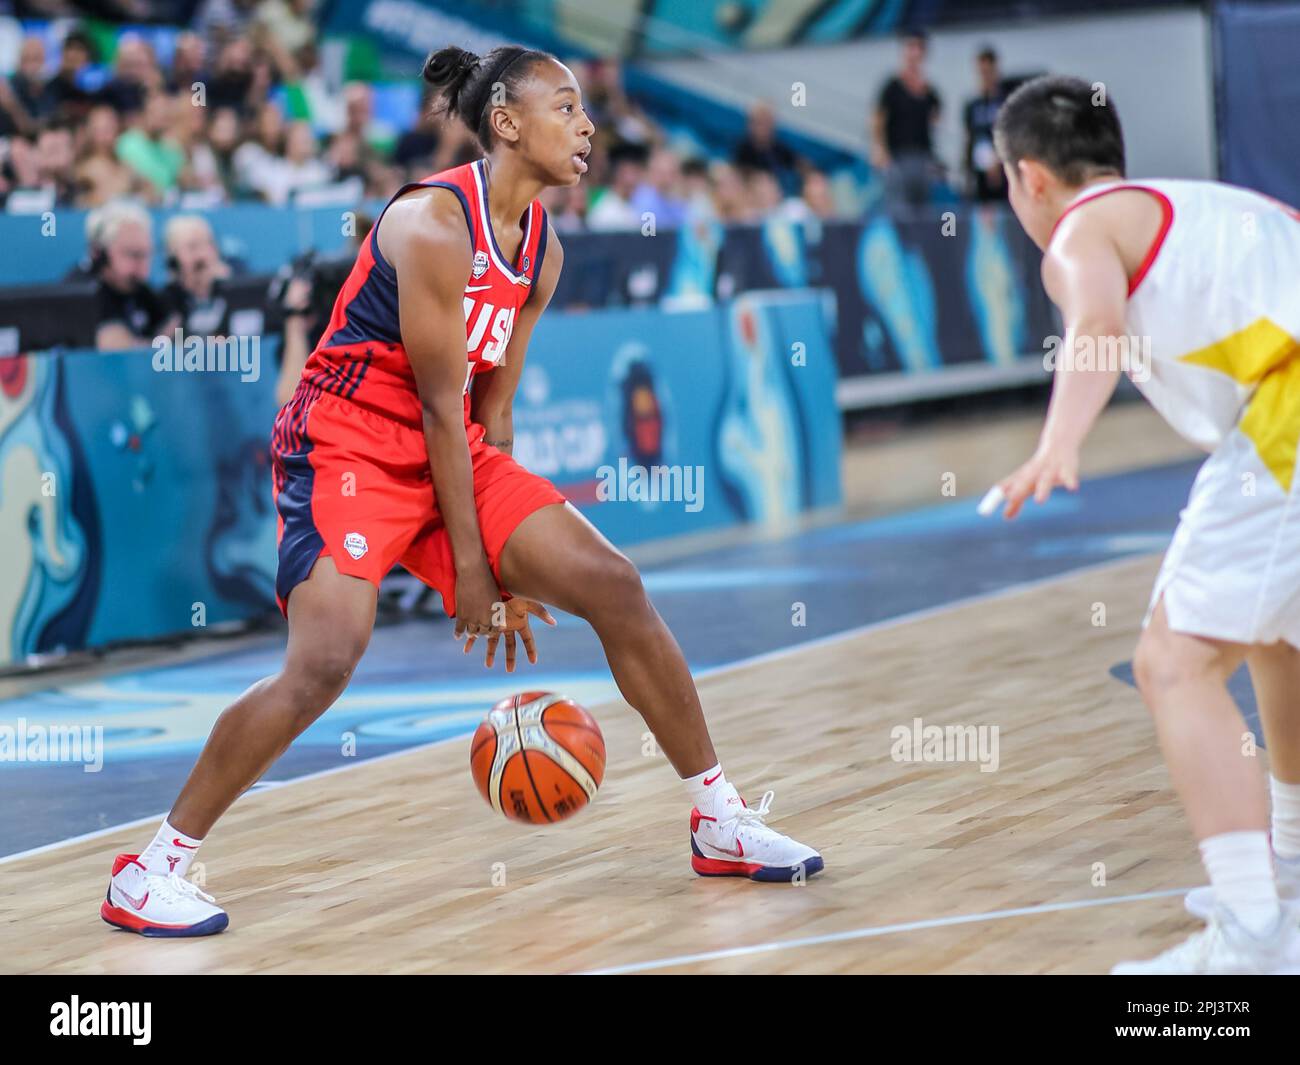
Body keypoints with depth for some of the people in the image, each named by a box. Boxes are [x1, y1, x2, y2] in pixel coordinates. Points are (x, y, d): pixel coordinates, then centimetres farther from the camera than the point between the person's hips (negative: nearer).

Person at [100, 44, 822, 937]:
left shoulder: (542, 250, 6)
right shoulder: (433, 223, -19)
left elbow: (492, 406, 10)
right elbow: (441, 405, -18)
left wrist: (506, 571, 9)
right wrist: (469, 565, -14)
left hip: (453, 453, 8)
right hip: (347, 444, -8)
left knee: (614, 584, 1)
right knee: (328, 657, -24)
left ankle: (721, 823, 12)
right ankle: (154, 868, -12)